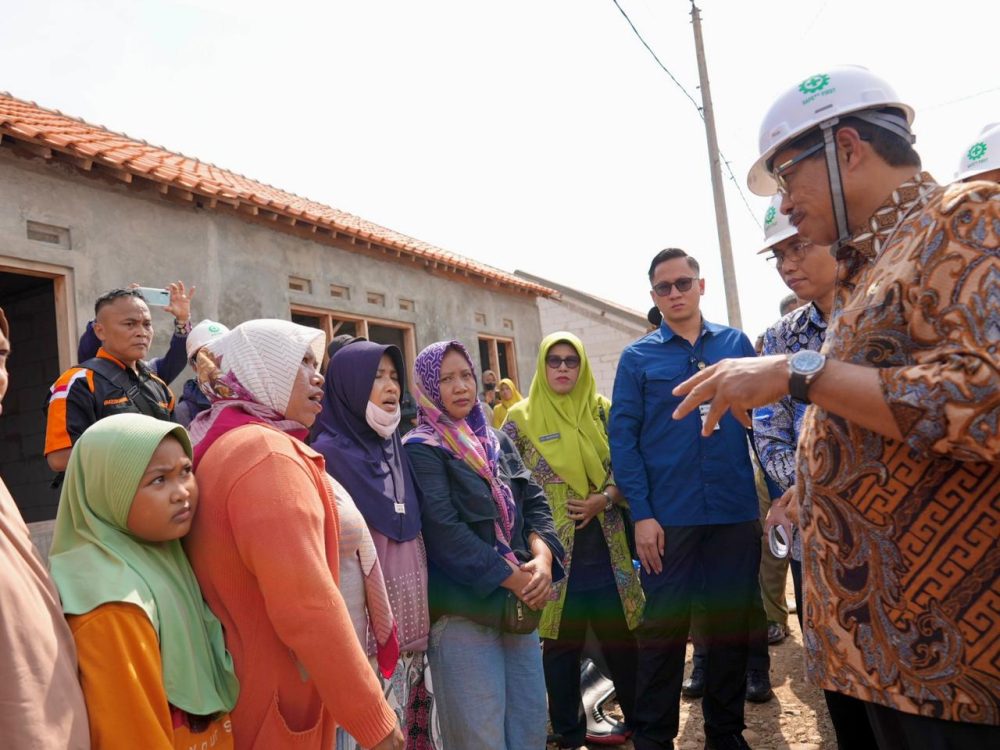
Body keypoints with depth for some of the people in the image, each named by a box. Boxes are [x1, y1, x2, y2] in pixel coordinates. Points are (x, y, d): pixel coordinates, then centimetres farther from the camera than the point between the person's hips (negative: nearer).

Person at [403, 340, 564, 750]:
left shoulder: (498, 441, 13)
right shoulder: (421, 450, -7)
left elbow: (534, 501, 8)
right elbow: (445, 531, -16)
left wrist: (542, 557, -11)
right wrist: (514, 578, -16)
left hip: (519, 604, 6)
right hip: (463, 610, -6)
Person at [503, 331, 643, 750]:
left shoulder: (603, 410, 5)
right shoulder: (521, 418, -3)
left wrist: (607, 497, -11)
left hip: (606, 547, 3)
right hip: (554, 550, -2)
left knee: (620, 635, 12)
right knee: (562, 642, 8)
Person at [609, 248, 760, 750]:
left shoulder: (736, 343, 7)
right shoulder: (637, 358, 2)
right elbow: (623, 437, -3)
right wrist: (641, 513, -9)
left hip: (736, 512, 2)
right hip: (668, 517, -2)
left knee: (731, 624, 12)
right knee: (663, 628, 6)